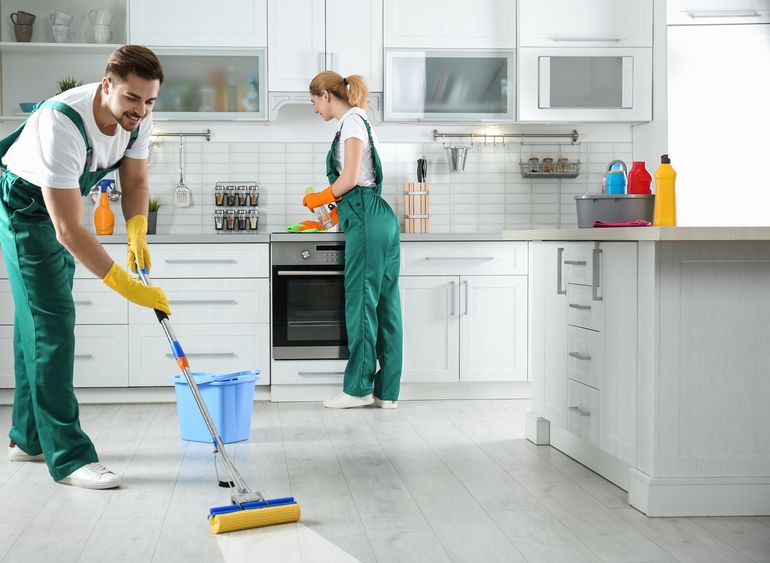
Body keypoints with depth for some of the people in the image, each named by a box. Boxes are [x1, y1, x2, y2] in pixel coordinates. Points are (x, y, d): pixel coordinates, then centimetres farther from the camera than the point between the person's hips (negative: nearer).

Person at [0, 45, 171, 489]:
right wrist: (128, 286, -40)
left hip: (63, 204, 8)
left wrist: (137, 233, -19)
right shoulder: (62, 123, -38)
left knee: (38, 321, 14)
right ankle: (68, 456, -12)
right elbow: (69, 230, -40)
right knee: (53, 322, -14)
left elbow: (135, 181, 0)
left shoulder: (138, 117, -15)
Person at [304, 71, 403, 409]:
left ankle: (358, 387, 3)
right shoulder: (357, 121, 22)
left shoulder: (352, 121, -6)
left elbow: (350, 178, -16)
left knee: (361, 303, -4)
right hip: (380, 220, 10)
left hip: (367, 221, -10)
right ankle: (387, 391, 11)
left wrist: (319, 198, 0)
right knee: (384, 305, 8)